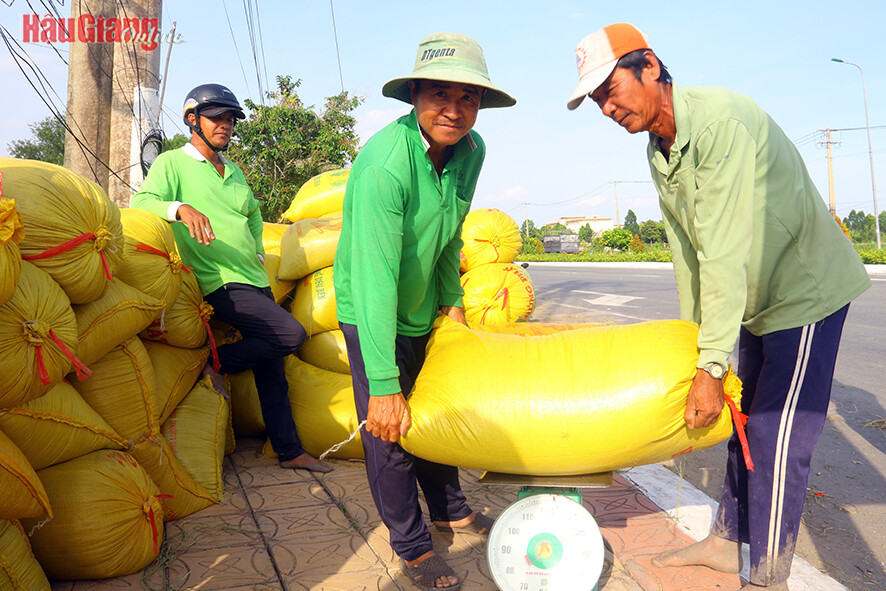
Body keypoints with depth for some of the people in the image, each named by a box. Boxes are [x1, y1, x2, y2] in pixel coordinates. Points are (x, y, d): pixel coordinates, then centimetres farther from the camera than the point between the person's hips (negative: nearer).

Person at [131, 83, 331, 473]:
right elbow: (141, 201, -15)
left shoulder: (233, 170, 19)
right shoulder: (172, 163, 0)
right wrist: (181, 208, -33)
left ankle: (290, 452, 16)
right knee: (291, 334, -23)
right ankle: (217, 363, -3)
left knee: (271, 369, 7)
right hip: (220, 284, -7)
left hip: (254, 280, 7)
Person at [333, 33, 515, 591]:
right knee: (389, 430, 0)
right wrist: (384, 384, -38)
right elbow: (375, 277, -38)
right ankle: (412, 545, 22)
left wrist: (453, 300, 6)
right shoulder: (385, 162, -33)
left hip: (426, 311, 7)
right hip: (373, 313, -7)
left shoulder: (472, 151, -11)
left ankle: (450, 509, 42)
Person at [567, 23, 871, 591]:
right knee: (744, 422, 15)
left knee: (776, 440, -6)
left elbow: (725, 252, -31)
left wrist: (711, 366, -29)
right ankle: (727, 542, 29)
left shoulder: (720, 118, -27)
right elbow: (688, 252, 5)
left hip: (807, 289, -8)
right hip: (759, 300, 9)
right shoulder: (659, 151, 1)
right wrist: (693, 340, 6)